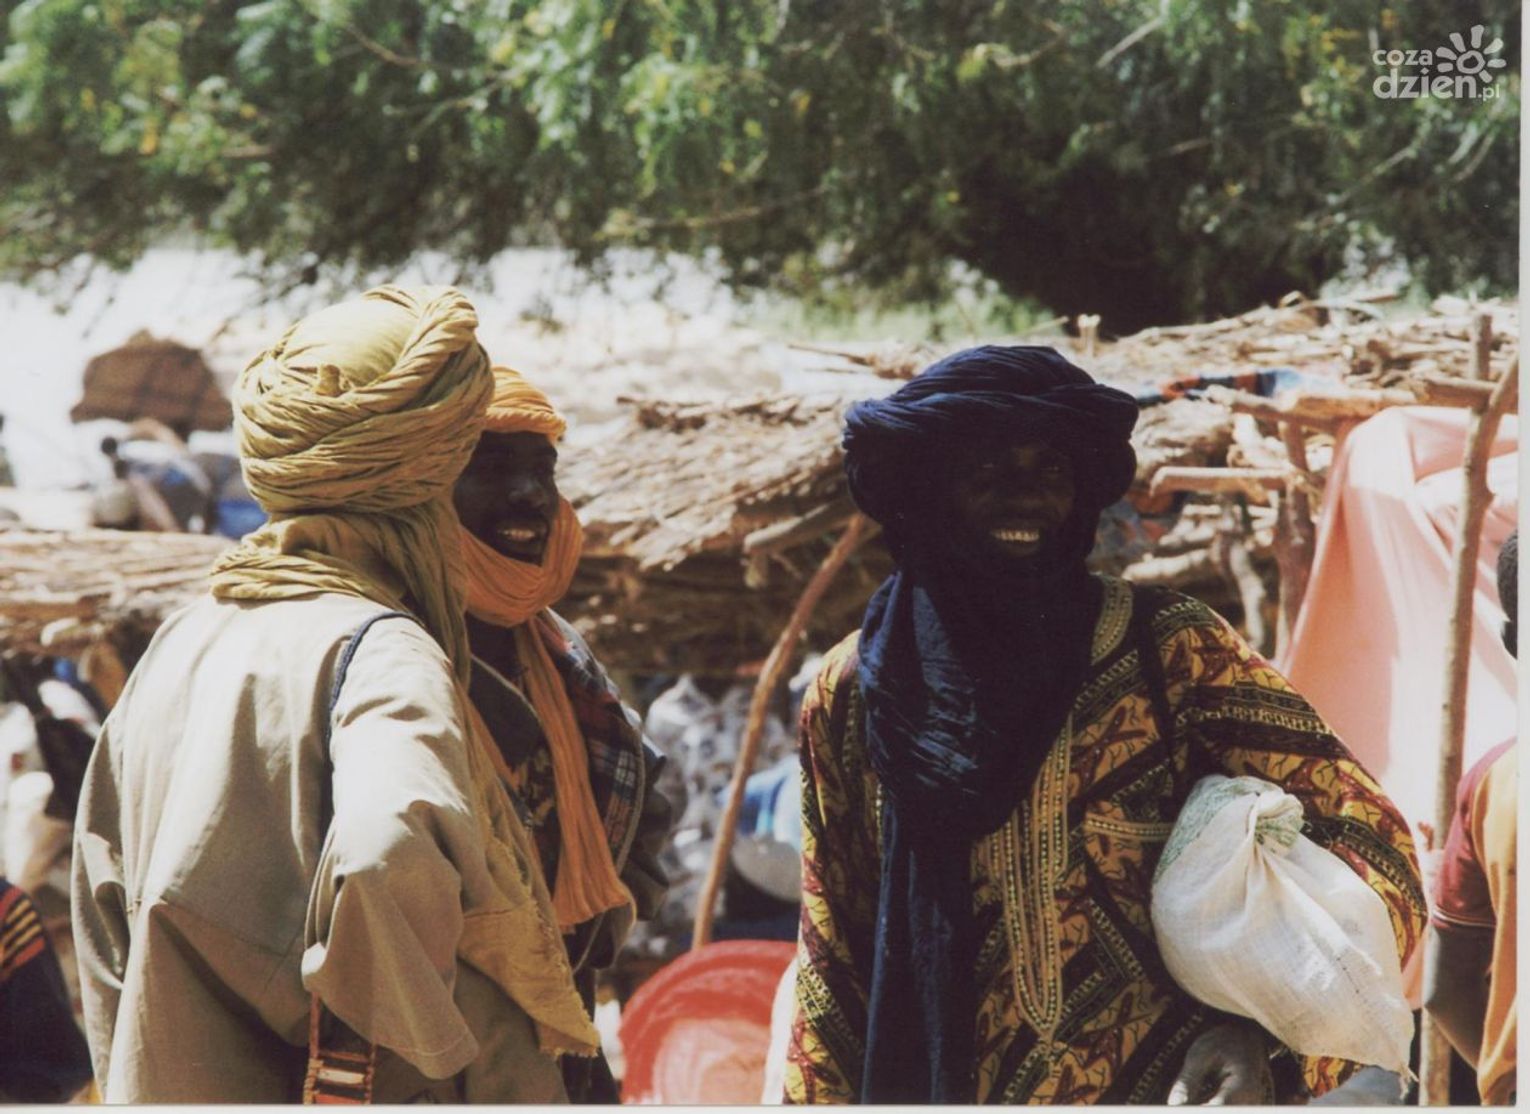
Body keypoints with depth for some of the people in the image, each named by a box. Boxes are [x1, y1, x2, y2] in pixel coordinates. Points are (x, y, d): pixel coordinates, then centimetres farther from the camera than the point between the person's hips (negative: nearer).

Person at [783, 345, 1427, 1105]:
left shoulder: (1168, 652, -9)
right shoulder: (851, 695, -3)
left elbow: (1365, 838, -13)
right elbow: (834, 967, 4)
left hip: (1172, 1084, -2)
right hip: (934, 1084, 2)